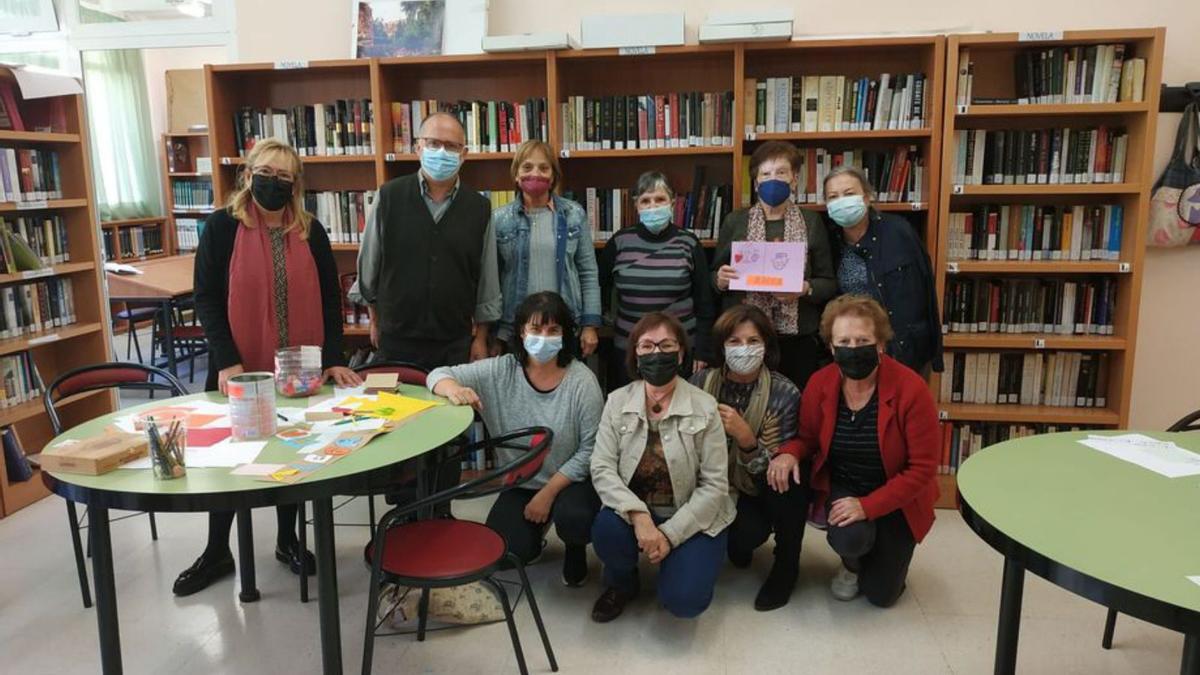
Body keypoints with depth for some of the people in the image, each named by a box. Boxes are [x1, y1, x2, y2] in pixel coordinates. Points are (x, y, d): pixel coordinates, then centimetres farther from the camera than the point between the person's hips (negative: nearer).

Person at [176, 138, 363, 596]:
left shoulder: (310, 231, 4)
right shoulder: (222, 227, -4)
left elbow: (329, 298, 3)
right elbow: (206, 298, -7)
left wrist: (334, 359, -6)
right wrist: (226, 361, -16)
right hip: (240, 369, -2)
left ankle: (288, 541, 32)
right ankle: (217, 551, 27)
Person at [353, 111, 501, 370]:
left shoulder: (479, 208, 1)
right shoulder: (388, 197, -3)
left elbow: (487, 281, 6)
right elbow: (368, 267, 7)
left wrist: (481, 338, 6)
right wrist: (375, 321, 11)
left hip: (456, 345, 1)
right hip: (396, 342, -1)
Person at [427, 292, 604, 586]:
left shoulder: (581, 380, -17)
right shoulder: (500, 371, -10)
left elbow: (589, 449, -14)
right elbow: (439, 374, -9)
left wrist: (548, 493, -16)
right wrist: (453, 389, -34)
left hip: (571, 482, -2)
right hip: (520, 484, 3)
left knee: (573, 518, -34)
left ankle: (576, 551, 7)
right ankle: (534, 530, 21)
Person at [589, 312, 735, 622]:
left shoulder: (704, 408, -10)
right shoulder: (617, 402, -4)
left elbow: (714, 486, -11)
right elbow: (602, 468, -11)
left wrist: (670, 534, -20)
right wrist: (638, 515, -27)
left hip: (692, 520, -2)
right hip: (634, 512, 2)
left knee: (684, 600, -21)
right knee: (606, 528, -30)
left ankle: (678, 558, 17)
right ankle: (621, 584, 5)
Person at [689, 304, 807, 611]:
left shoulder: (784, 394, -16)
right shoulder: (701, 382, -9)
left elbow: (774, 469, -18)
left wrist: (745, 438, -33)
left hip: (758, 492, 0)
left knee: (787, 478, -33)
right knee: (747, 533, -31)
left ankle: (786, 564, -6)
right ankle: (738, 544, 10)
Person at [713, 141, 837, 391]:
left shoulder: (812, 222, 8)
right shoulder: (734, 221, 8)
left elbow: (829, 283, 7)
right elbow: (714, 277, 12)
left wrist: (806, 289, -13)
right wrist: (720, 280, -10)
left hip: (798, 339, 0)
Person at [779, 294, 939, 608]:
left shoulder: (911, 388, -25)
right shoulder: (819, 384, -14)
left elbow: (923, 468, -20)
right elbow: (808, 438, 2)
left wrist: (868, 506, -27)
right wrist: (790, 454, -23)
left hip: (895, 498, -1)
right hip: (842, 486, 1)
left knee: (881, 595, 2)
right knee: (849, 539, -31)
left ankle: (887, 553, 38)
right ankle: (852, 563, 10)